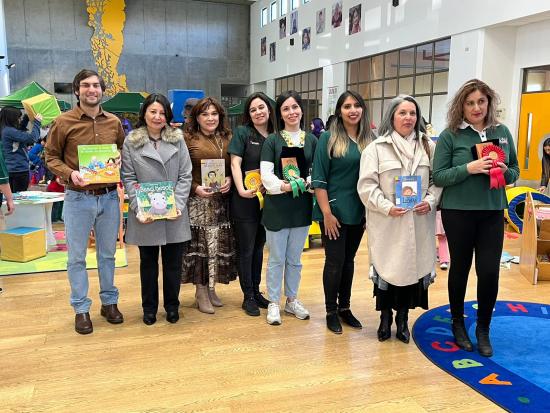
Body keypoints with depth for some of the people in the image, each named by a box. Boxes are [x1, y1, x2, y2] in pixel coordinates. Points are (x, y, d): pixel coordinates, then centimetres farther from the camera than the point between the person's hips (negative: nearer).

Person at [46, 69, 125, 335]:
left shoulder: (114, 122, 4)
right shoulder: (63, 122, -5)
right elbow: (51, 157, -1)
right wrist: (70, 173, -18)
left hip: (109, 197, 3)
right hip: (78, 198, -2)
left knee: (107, 254, 14)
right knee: (76, 257, 5)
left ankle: (109, 302, 29)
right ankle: (81, 309, 19)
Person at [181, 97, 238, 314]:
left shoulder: (227, 138, 12)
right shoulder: (188, 139, -1)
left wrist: (230, 180, -6)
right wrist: (195, 188, -16)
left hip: (222, 200, 5)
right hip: (197, 201, -4)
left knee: (220, 244, 8)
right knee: (199, 244, -2)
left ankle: (211, 288, 23)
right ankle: (201, 291, 12)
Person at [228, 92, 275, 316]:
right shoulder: (242, 132, -3)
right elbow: (235, 163, -10)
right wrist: (241, 189, -23)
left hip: (266, 200, 5)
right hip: (245, 200, -4)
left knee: (259, 247, 15)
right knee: (246, 249, 3)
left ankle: (256, 291, 27)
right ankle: (248, 297, 14)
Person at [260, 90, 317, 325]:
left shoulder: (311, 140, 5)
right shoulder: (272, 140, -2)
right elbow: (266, 175, -10)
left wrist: (301, 184, -16)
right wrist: (285, 186, -23)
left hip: (302, 206, 3)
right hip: (277, 206, -2)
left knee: (295, 259, 15)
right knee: (276, 259, 7)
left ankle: (292, 300, 30)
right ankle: (273, 303, 21)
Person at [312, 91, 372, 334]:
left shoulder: (368, 140, 5)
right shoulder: (328, 138, -6)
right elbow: (318, 179, -9)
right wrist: (327, 213, -14)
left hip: (358, 213, 4)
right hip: (334, 211, -4)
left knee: (349, 260, 14)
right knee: (335, 261, 2)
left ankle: (345, 307, 27)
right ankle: (331, 312, 17)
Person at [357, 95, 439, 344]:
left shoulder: (429, 147, 10)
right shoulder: (376, 148, -1)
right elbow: (367, 185, -6)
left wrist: (430, 201, -7)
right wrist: (386, 207, -16)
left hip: (419, 223, 3)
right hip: (387, 224, -3)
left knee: (413, 266, 7)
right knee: (387, 267, 3)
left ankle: (402, 318, 26)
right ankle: (385, 318, 23)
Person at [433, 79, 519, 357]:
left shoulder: (502, 132, 5)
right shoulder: (450, 135, -6)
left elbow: (515, 171, 11)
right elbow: (438, 176, -9)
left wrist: (505, 171, -11)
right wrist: (469, 169, -23)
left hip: (493, 212, 3)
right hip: (459, 212, -2)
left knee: (489, 271, 1)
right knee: (460, 268, 11)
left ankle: (483, 329, 22)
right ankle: (458, 323, 31)